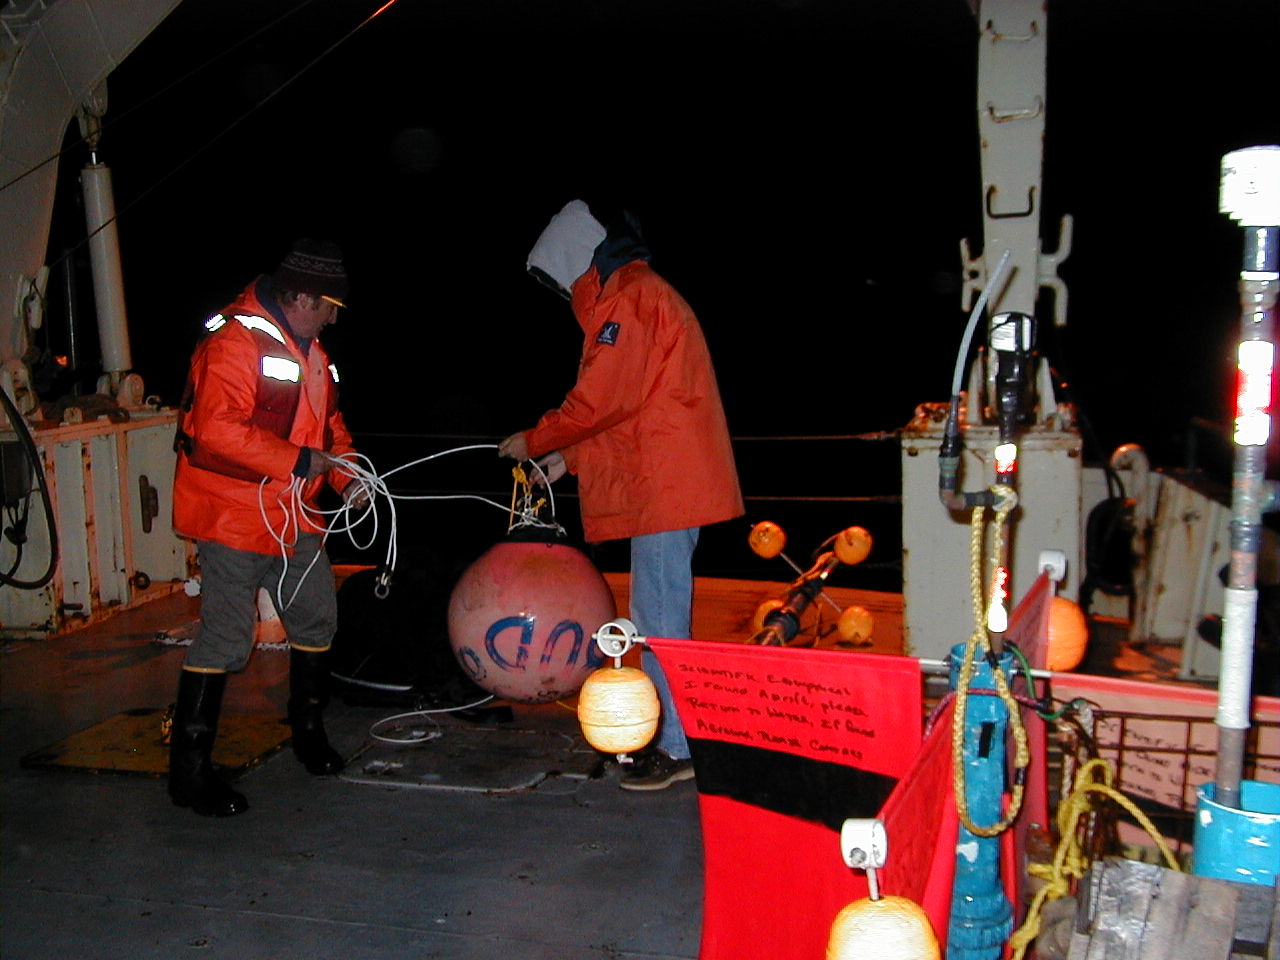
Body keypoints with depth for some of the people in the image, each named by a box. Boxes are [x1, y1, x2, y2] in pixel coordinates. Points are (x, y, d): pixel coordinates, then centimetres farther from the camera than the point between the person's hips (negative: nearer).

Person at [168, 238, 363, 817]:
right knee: (226, 638, -9)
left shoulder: (307, 348, 14)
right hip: (231, 515, -9)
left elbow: (326, 418, 24)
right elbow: (218, 431, -29)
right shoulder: (235, 341, -18)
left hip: (290, 517, 9)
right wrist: (298, 461, -24)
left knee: (316, 619, 15)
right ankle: (189, 770, 2)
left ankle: (308, 730, 35)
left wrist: (346, 474, 7)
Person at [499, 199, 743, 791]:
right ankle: (674, 733, 24)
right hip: (669, 482, 11)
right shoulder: (641, 294, 21)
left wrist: (535, 441, -3)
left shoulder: (629, 298, -12)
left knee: (659, 617, -5)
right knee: (663, 615, 15)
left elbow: (600, 401, -17)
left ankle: (679, 748, 3)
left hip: (664, 485, -11)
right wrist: (570, 458, 17)